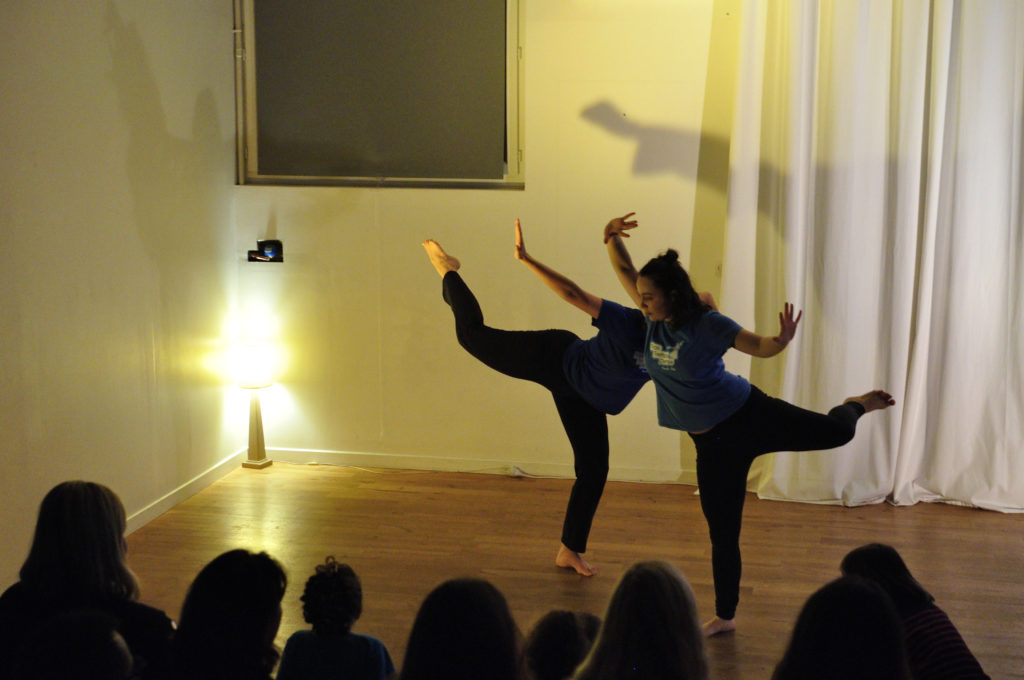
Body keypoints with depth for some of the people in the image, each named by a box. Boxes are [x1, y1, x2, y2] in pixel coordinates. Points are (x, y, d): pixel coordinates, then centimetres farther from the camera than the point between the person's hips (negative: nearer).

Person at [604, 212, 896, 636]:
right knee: (722, 531, 9)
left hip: (749, 417, -5)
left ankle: (855, 406, 31)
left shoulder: (707, 325, -20)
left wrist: (782, 341, -42)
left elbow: (758, 346, -20)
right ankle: (724, 617, 22)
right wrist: (613, 238, -18)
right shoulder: (655, 318, -4)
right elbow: (624, 271, 0)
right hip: (712, 442, 5)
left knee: (834, 432, -9)